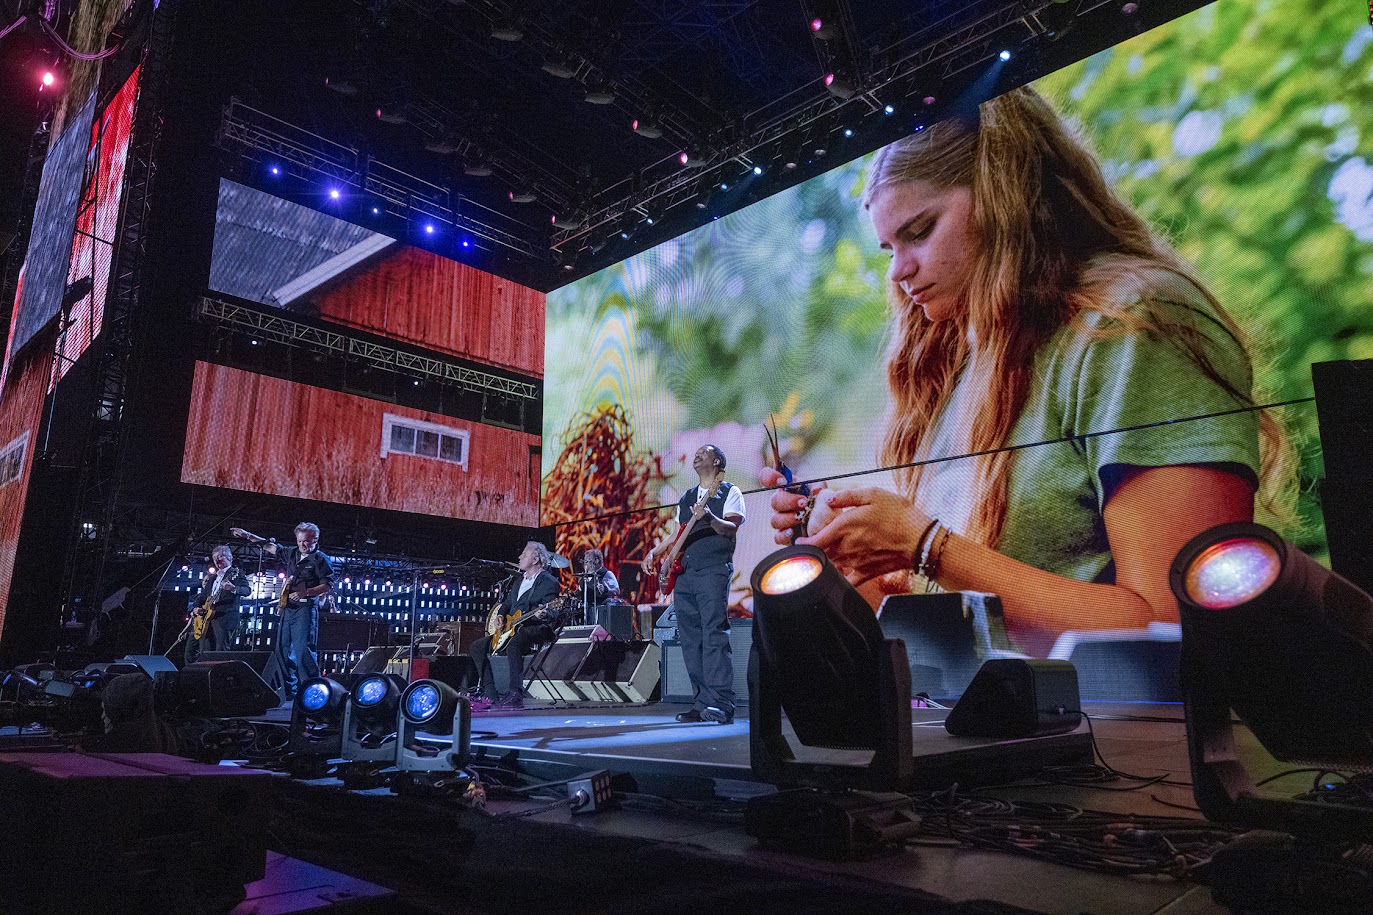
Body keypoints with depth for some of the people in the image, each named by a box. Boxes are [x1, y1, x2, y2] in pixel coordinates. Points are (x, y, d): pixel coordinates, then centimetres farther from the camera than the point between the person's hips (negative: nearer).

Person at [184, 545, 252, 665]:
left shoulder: (236, 573, 5)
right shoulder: (211, 578, 26)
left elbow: (247, 590, -10)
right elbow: (202, 596, 29)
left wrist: (233, 588, -31)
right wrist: (196, 608, 7)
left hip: (225, 618, -7)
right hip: (207, 619, 7)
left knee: (221, 653, -14)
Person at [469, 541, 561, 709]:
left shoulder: (549, 582, -8)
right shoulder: (519, 580, 20)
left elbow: (553, 613, -17)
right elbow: (507, 603, 29)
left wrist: (543, 614, -40)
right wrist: (501, 615, 8)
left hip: (536, 630, -10)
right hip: (510, 629, 10)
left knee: (514, 643, -39)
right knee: (477, 647, 5)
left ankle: (514, 695, -40)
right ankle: (489, 693, 2)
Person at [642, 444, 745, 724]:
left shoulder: (729, 492, 5)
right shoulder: (686, 497, 24)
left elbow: (732, 528, -9)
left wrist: (709, 517, -26)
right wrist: (654, 552, 14)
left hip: (714, 570, -7)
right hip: (684, 573, 7)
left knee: (714, 635, -15)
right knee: (690, 638, 4)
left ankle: (720, 705, -16)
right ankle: (701, 703, 9)